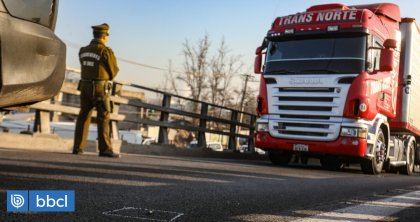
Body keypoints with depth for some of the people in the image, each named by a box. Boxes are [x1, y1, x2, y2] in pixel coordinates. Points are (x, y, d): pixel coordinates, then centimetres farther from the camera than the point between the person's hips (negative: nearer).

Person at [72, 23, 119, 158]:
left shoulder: (83, 51, 9)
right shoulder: (106, 51, -11)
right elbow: (113, 71, -1)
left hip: (85, 86, 6)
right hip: (100, 89, -6)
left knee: (84, 117, 11)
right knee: (103, 118, -4)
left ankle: (78, 148, 10)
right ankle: (105, 149, -8)